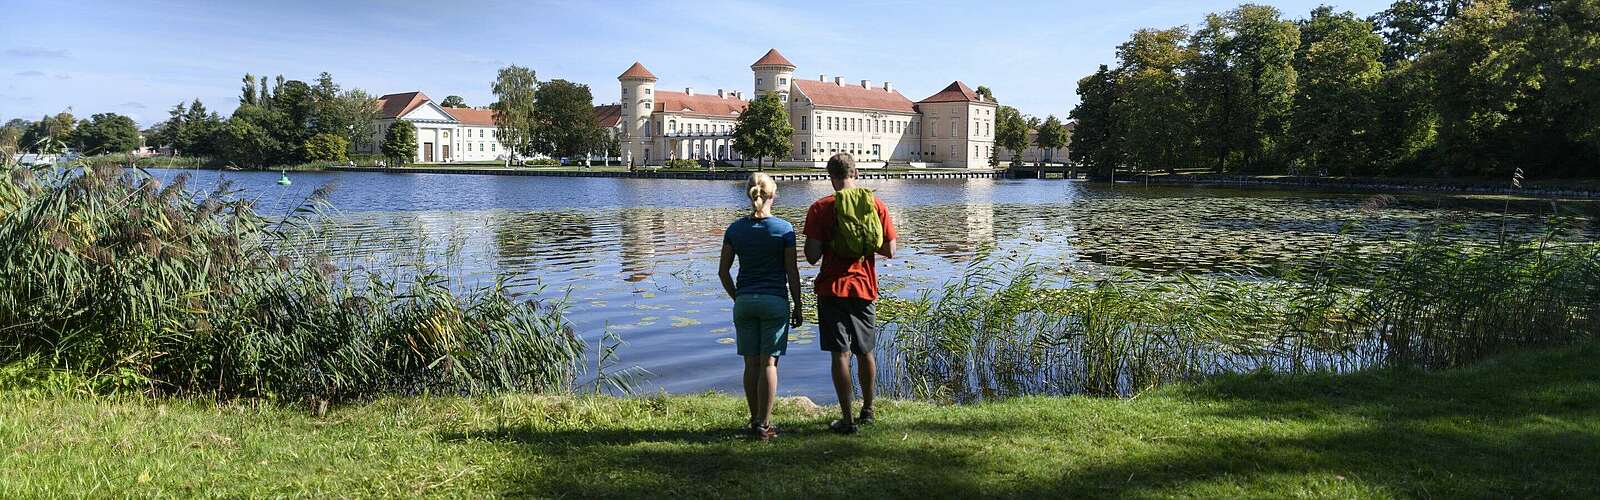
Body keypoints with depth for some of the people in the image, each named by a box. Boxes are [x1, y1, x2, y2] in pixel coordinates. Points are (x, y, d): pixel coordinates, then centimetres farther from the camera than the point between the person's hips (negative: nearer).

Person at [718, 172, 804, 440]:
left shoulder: (735, 229, 2)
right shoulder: (784, 229, -7)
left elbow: (723, 271, 5)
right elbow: (792, 273, -5)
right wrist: (797, 306, 4)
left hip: (744, 301, 3)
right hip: (775, 302, -3)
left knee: (751, 364, 10)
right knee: (768, 363, 1)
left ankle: (755, 420, 19)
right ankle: (764, 425, 3)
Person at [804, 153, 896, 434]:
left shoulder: (820, 208, -6)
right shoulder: (876, 205, 1)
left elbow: (812, 256, -10)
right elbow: (889, 251, 2)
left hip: (832, 288, -3)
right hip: (865, 288, 3)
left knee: (840, 354, 0)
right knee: (865, 353, 17)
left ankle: (847, 420, 1)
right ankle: (868, 411, 31)